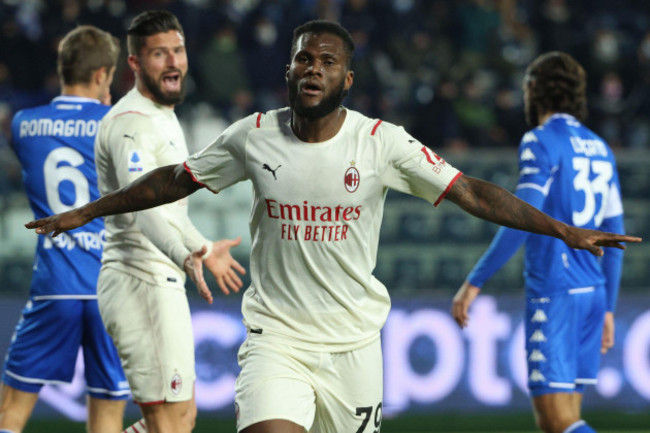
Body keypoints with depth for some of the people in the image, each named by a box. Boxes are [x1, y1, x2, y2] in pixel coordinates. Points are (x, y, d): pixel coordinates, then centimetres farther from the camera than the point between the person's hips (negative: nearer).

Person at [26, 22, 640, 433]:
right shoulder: (254, 136, -1)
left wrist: (566, 231, -9)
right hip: (276, 336, -1)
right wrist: (85, 213, 18)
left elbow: (472, 194, -4)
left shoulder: (382, 143, -5)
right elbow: (175, 180, 13)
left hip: (353, 341, 1)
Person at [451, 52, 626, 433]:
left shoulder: (541, 141, -6)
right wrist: (608, 308, 23)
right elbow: (614, 238, 18)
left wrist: (475, 282, -14)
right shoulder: (600, 150, 16)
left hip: (553, 291, -8)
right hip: (591, 292, 8)